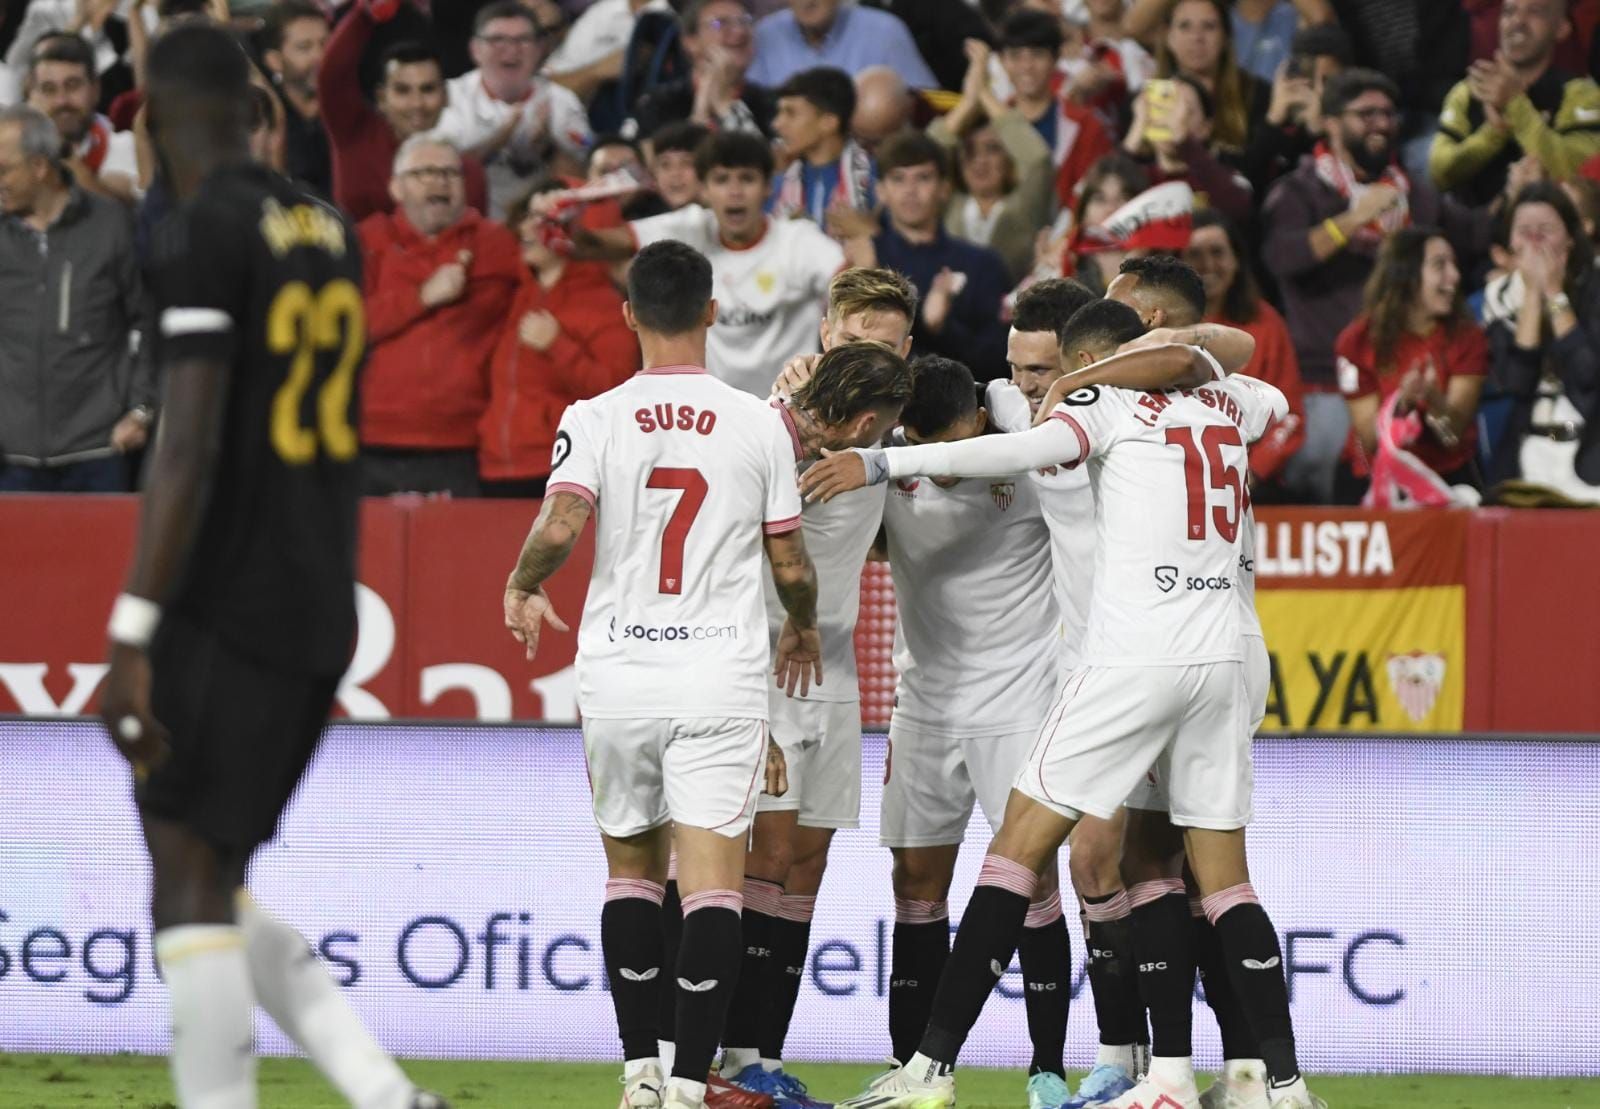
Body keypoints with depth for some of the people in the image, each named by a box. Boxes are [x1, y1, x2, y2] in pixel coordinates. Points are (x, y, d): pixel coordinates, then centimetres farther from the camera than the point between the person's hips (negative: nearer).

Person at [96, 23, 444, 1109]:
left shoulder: (204, 232, -12)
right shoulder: (331, 230, 13)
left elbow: (191, 446, -19)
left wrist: (133, 639, -20)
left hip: (227, 607, -8)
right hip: (323, 609, 8)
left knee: (191, 886, -5)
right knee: (214, 891, 14)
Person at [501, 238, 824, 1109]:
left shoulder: (594, 419, -1)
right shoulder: (758, 424, 1)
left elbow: (558, 527, -15)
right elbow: (791, 563, 6)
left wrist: (522, 590, 7)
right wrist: (802, 630, 27)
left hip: (617, 674, 1)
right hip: (721, 677, -1)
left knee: (630, 867, 17)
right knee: (711, 881, -5)